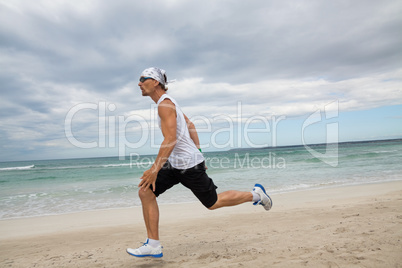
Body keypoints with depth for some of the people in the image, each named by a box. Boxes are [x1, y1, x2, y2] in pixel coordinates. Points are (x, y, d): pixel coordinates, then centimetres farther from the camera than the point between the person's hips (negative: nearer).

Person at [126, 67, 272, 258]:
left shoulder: (165, 104, -17)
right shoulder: (168, 102, 13)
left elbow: (170, 140, -27)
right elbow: (190, 126, 19)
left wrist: (154, 169, -27)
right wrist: (198, 154, 22)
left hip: (189, 165, -9)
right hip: (174, 163, 10)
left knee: (213, 203, 6)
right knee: (146, 192, 0)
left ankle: (255, 194, 25)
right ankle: (153, 245, 8)